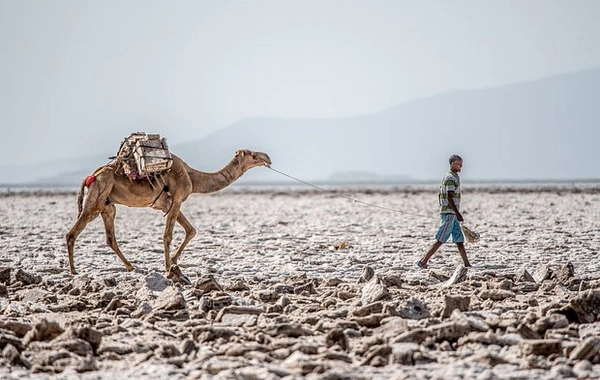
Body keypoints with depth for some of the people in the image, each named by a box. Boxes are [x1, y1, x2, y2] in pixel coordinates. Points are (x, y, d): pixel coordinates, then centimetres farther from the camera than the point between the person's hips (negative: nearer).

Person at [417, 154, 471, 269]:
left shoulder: (449, 177, 16)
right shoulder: (451, 178, -14)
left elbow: (440, 195, 20)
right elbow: (449, 198, -21)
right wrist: (457, 213, -21)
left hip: (452, 214, 10)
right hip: (449, 213, -10)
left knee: (459, 240, 8)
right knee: (440, 240, -8)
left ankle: (467, 265, 9)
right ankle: (423, 262, -6)